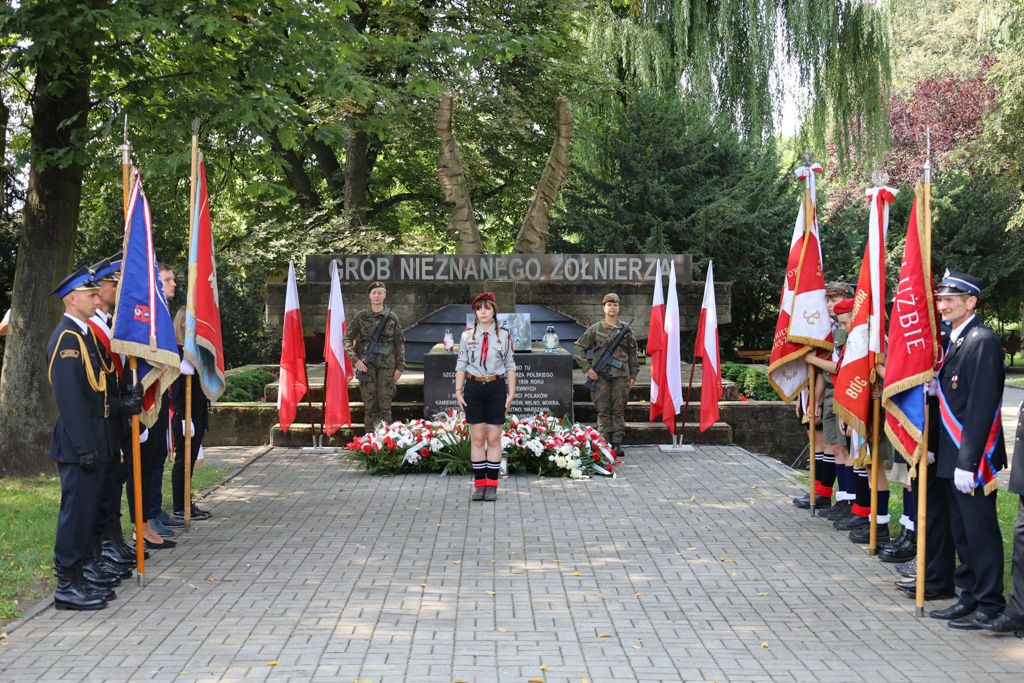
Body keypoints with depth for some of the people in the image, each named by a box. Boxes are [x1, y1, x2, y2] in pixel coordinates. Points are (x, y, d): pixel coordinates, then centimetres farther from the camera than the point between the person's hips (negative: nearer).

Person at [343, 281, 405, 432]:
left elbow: (399, 343, 8)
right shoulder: (361, 316, 4)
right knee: (369, 406, 1)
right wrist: (355, 360, -7)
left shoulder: (392, 317, 5)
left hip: (387, 366, 0)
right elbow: (347, 339, 5)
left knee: (385, 406, -2)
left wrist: (399, 367, 1)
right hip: (366, 366, 0)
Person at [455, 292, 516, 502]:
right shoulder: (467, 335, 4)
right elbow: (461, 364, 6)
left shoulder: (504, 335, 3)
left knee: (494, 439, 1)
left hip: (496, 388, 0)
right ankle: (479, 485, 8)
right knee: (477, 439, 2)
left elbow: (510, 366, 5)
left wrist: (511, 393, -1)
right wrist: (458, 391, 0)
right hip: (474, 387, 1)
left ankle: (492, 486, 7)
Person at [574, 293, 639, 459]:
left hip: (621, 376, 1)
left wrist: (633, 375, 10)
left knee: (619, 411, 3)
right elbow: (579, 348, 6)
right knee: (603, 412, 1)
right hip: (601, 376, -1)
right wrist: (587, 368, -3)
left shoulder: (626, 330, 9)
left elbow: (632, 354, 15)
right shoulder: (595, 329, 3)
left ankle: (617, 444, 8)